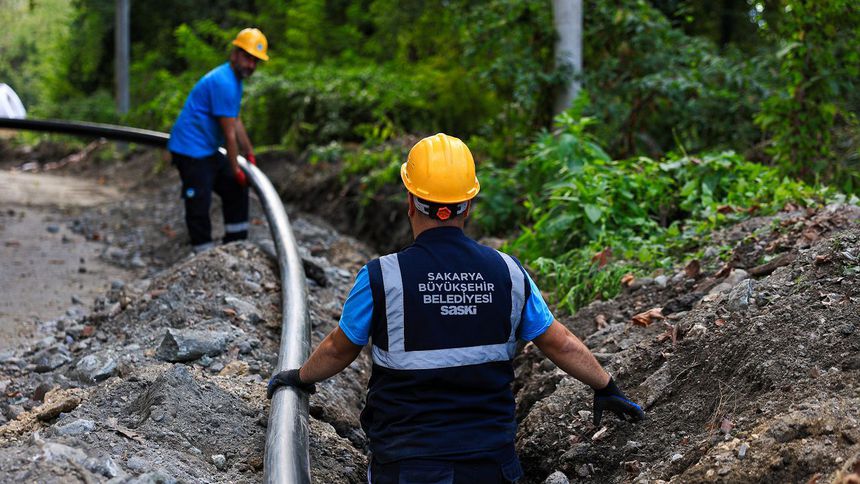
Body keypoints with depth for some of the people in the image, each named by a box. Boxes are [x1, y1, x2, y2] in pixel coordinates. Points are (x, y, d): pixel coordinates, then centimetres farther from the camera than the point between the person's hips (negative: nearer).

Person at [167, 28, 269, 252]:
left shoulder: (234, 80, 10)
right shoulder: (224, 82, -23)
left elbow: (236, 122, 18)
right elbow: (229, 133, -20)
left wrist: (250, 155, 20)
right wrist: (236, 170, -13)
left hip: (208, 150, 11)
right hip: (191, 151, -11)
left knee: (236, 191, 16)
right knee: (199, 204, -8)